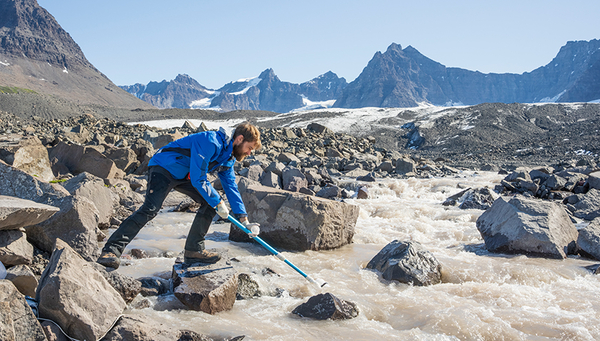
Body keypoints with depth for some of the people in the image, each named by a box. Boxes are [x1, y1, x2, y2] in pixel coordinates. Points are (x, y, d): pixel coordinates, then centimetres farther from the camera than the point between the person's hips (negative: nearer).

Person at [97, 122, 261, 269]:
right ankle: (111, 250, -25)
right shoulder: (210, 142, -25)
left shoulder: (228, 157, 5)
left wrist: (244, 220, 7)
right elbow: (198, 180, -26)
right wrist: (218, 203, -17)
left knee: (210, 204, -1)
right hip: (164, 168, -9)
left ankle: (194, 250, 5)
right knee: (150, 209, -25)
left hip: (185, 176, 9)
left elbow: (231, 187, 12)